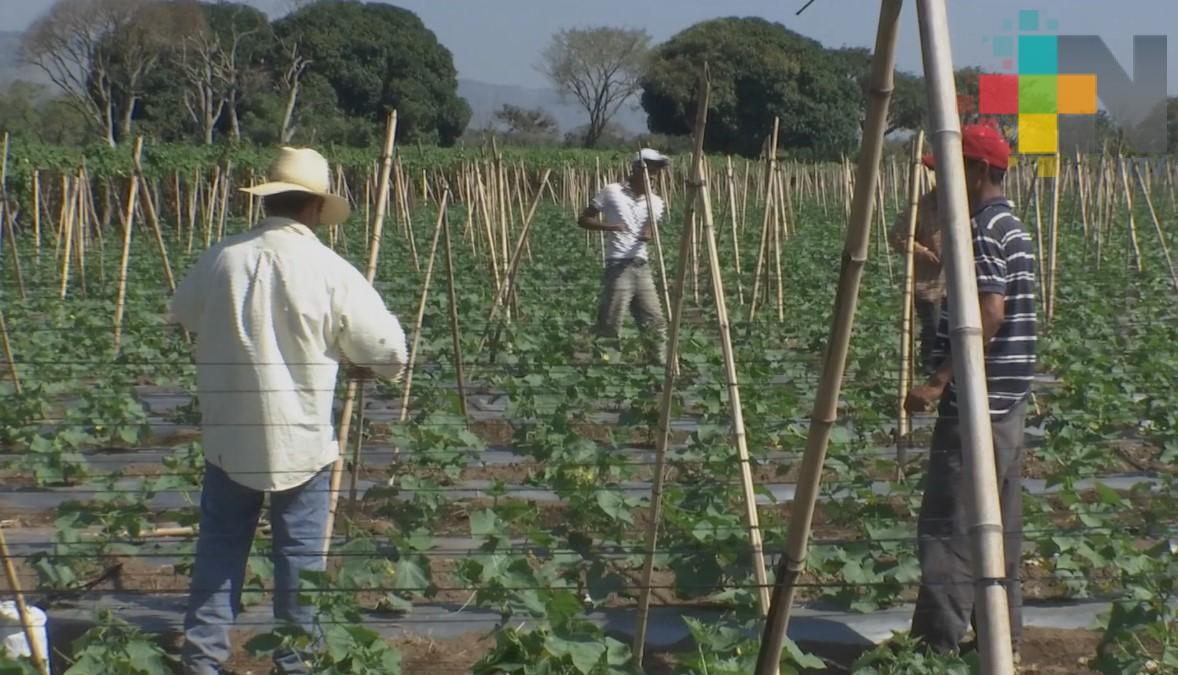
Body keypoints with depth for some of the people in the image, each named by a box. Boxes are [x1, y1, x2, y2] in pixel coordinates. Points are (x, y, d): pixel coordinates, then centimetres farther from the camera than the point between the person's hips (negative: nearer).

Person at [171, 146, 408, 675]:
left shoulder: (221, 260, -6)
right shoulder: (330, 272, -13)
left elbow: (182, 315, 14)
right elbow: (390, 350, -8)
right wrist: (361, 365, 14)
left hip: (229, 435, 2)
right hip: (301, 438, -2)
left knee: (220, 546, 14)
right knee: (300, 553, 10)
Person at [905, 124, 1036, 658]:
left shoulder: (985, 230, -16)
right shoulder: (1009, 227, 15)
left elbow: (989, 314, -25)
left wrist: (940, 381, -26)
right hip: (1005, 399, 10)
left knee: (948, 526, -8)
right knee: (999, 526, 13)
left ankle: (937, 641, -8)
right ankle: (1003, 634, 18)